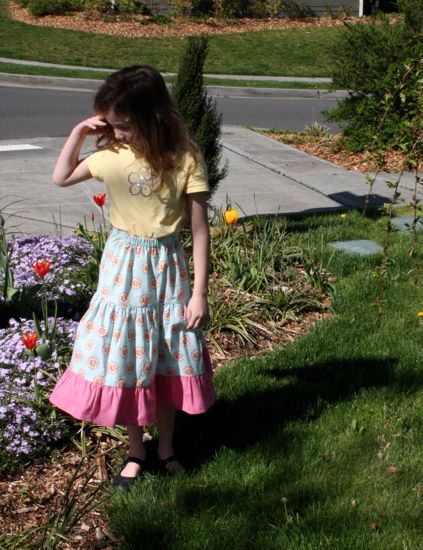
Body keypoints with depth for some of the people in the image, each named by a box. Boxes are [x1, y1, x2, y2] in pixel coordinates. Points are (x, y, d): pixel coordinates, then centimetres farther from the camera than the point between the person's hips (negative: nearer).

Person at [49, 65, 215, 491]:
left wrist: (199, 293, -11)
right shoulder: (112, 154, -6)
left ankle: (166, 448, 32)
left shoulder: (184, 159, -15)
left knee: (167, 360, 11)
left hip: (167, 269, -2)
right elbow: (61, 178, 9)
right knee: (123, 360, 9)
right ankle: (135, 451, 28)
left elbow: (200, 230, -11)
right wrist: (78, 132, -5)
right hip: (122, 268, 2)